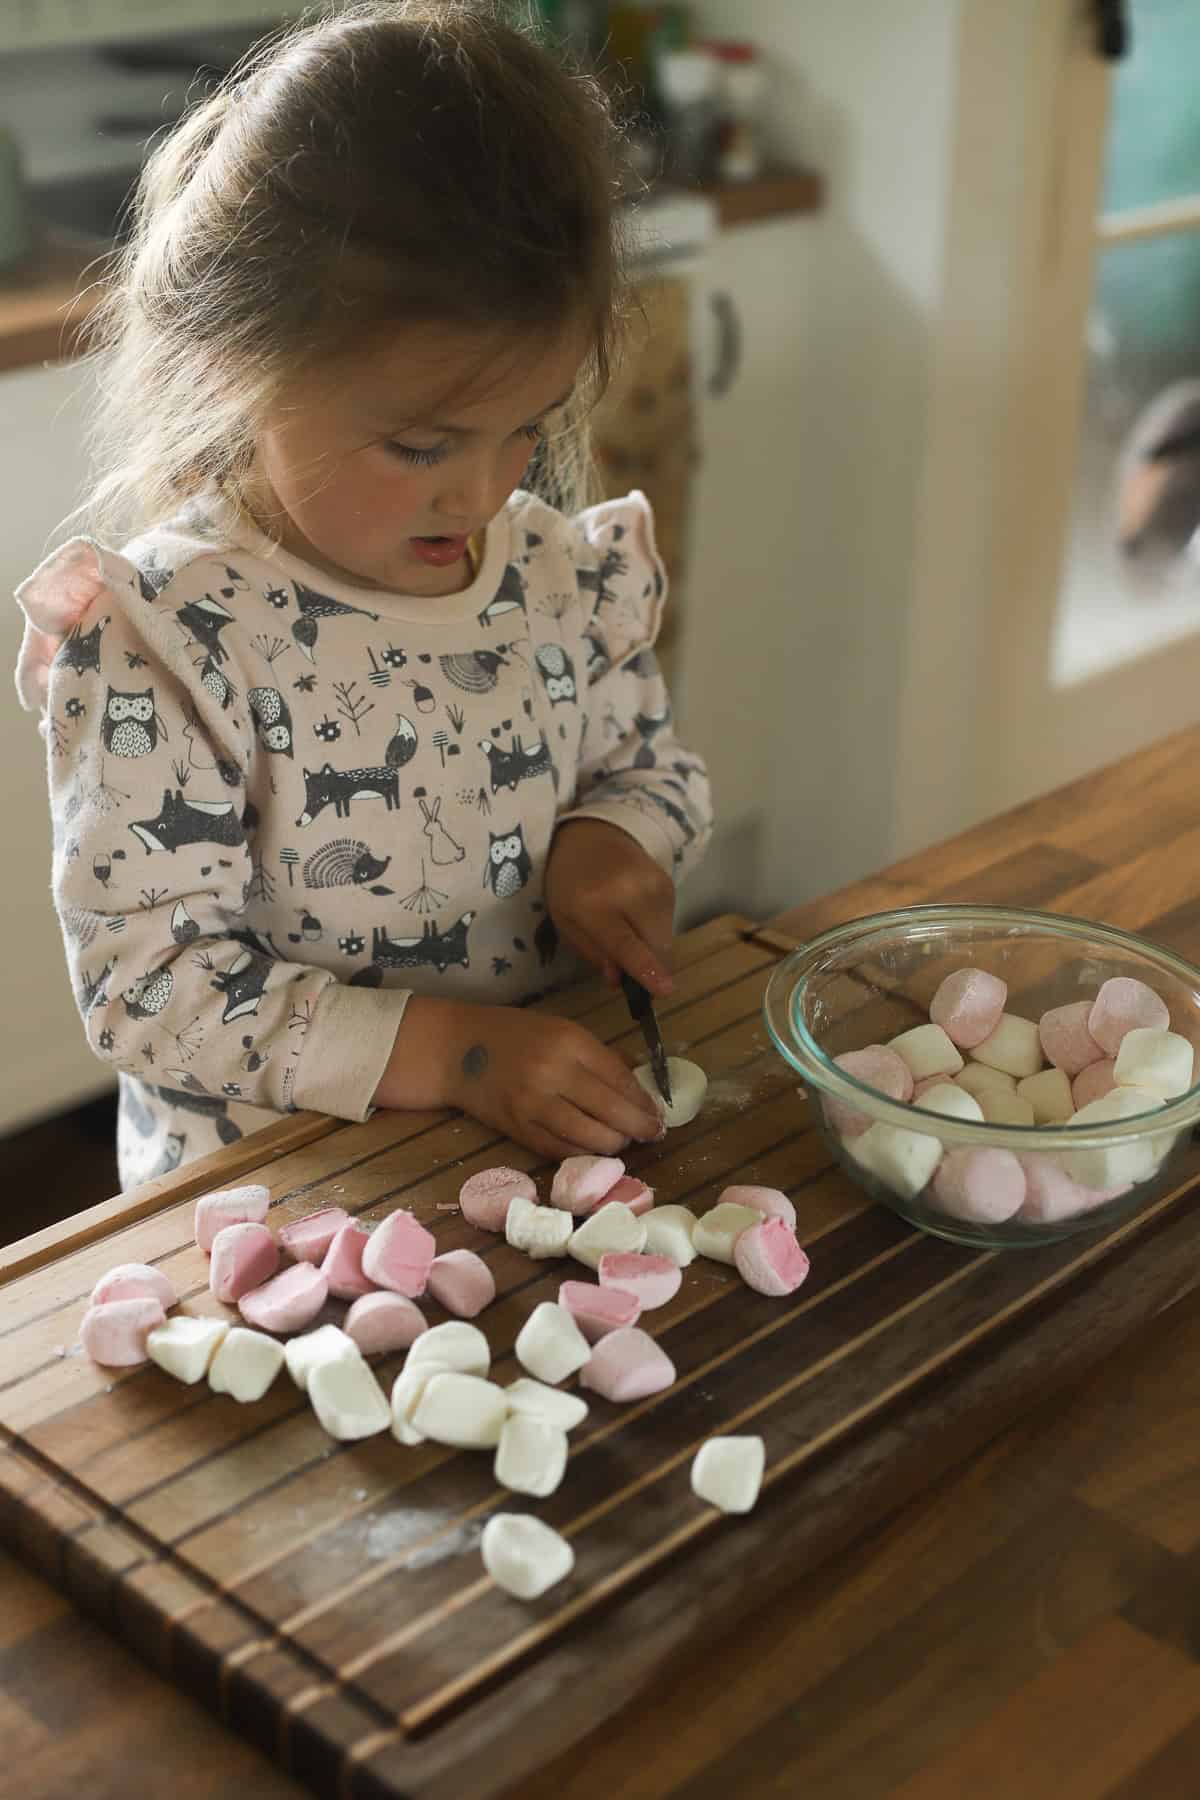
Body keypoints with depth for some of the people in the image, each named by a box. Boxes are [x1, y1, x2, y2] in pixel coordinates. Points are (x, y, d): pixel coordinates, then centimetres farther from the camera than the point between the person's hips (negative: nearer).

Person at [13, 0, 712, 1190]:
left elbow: (652, 767, 17)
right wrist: (448, 1051, -26)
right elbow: (146, 986, -17)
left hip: (557, 1139, 3)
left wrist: (609, 841, -7)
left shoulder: (565, 574, 0)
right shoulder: (160, 644, -16)